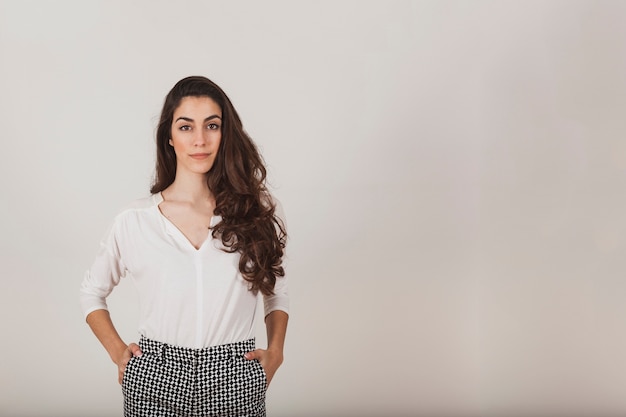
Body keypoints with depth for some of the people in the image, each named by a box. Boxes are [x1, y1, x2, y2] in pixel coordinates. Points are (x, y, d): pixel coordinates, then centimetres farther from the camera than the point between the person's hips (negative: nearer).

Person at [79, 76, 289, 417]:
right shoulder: (134, 220, -3)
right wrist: (118, 352, 1)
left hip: (235, 387, 1)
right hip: (154, 383, 0)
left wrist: (275, 352, 1)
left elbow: (276, 292, 14)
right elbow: (92, 291, 12)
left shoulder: (259, 211, -1)